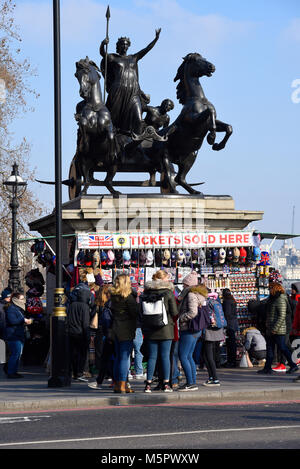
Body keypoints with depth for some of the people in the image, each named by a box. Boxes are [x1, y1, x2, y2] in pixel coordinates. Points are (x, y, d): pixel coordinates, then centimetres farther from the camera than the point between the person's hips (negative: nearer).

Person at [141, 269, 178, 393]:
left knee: (152, 356, 7)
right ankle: (166, 384, 2)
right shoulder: (168, 292, -6)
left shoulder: (146, 293, 4)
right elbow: (174, 312, -6)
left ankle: (148, 384, 4)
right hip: (165, 328, -3)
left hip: (150, 329, 3)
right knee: (165, 355, 2)